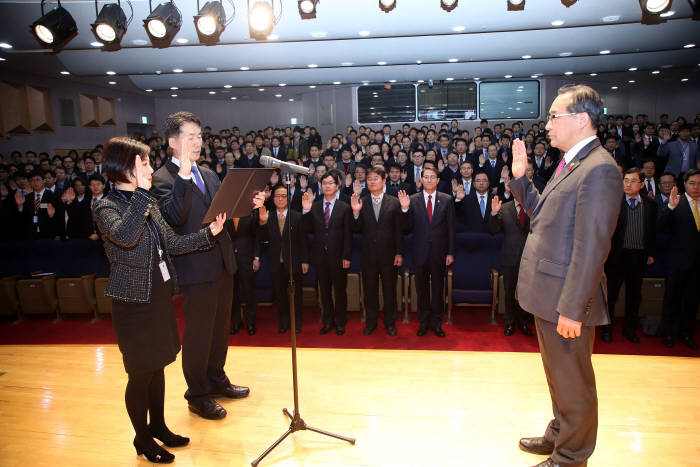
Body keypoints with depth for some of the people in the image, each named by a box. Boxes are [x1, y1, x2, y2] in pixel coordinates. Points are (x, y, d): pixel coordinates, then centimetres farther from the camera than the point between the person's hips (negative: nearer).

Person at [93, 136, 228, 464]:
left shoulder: (148, 204, 9)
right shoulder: (106, 207, -14)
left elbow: (173, 244, 9)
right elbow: (125, 236, -35)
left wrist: (209, 232, -2)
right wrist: (141, 191, -31)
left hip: (160, 295, 7)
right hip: (133, 301, -7)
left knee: (157, 366, 19)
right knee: (140, 374, 7)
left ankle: (158, 426, 36)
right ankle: (143, 439, 26)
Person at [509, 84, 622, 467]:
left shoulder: (599, 169, -20)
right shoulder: (571, 163, 11)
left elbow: (591, 247, -24)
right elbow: (544, 213, 17)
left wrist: (571, 308, -24)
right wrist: (519, 177, 8)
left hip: (567, 301, -10)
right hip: (548, 294, 10)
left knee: (572, 382, 10)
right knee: (557, 374, 25)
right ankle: (559, 434, 46)